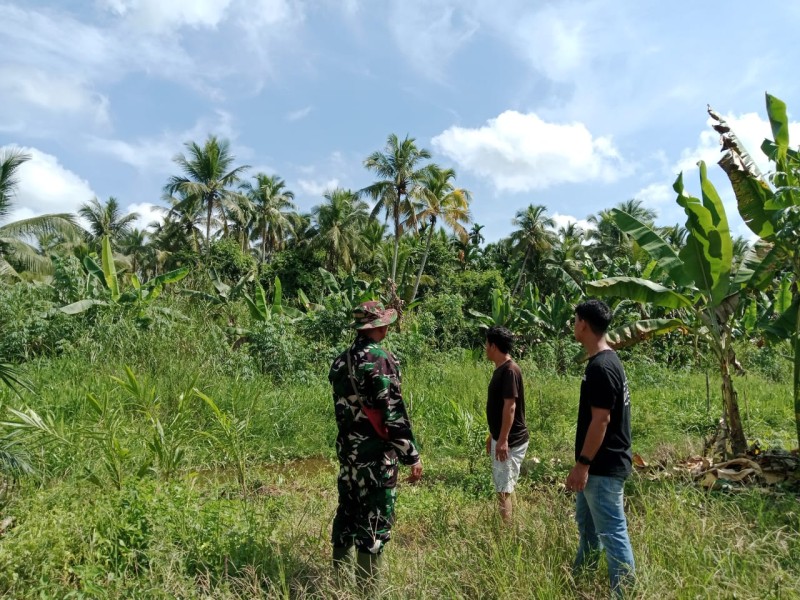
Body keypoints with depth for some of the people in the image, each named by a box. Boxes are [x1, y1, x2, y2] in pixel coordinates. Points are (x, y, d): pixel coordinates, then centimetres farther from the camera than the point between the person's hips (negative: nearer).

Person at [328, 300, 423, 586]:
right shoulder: (380, 359, -17)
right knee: (374, 520, 3)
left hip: (347, 448, 8)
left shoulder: (340, 361, 7)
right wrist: (412, 455, -13)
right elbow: (393, 412, -19)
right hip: (375, 452, -8)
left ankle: (339, 578, 30)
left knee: (347, 511, 18)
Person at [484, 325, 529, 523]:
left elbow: (510, 407, -23)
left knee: (504, 490, -3)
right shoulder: (500, 369, 11)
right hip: (500, 438, 10)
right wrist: (492, 436, 21)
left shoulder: (510, 370, -19)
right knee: (504, 487, 16)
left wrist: (503, 440, -24)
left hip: (510, 441, -10)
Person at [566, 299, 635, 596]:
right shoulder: (605, 361, 9)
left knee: (612, 533, 0)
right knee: (587, 522, 23)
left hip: (603, 467, -11)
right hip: (599, 464, 11)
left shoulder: (600, 367, -23)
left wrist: (582, 464, -20)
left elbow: (601, 420, -24)